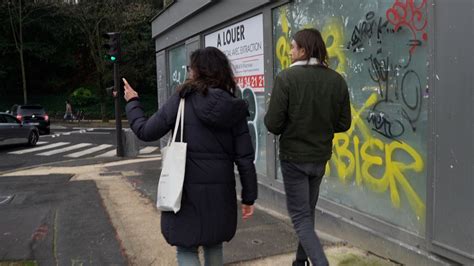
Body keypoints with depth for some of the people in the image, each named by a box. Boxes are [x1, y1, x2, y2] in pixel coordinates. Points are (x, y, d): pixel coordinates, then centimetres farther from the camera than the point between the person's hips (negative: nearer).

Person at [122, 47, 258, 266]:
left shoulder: (182, 99, -9)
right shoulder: (233, 108, 0)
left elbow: (146, 132, -1)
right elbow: (245, 159, -2)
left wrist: (132, 102, 16)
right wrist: (249, 197, 7)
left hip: (188, 190, -4)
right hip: (220, 191, 4)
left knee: (187, 248, 10)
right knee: (214, 244, 23)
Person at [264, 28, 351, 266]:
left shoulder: (286, 77, -16)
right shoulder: (336, 80, -3)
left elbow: (273, 124, -17)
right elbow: (343, 123, 2)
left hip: (293, 157, -5)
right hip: (320, 156, 5)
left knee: (300, 215, 5)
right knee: (308, 211, 22)